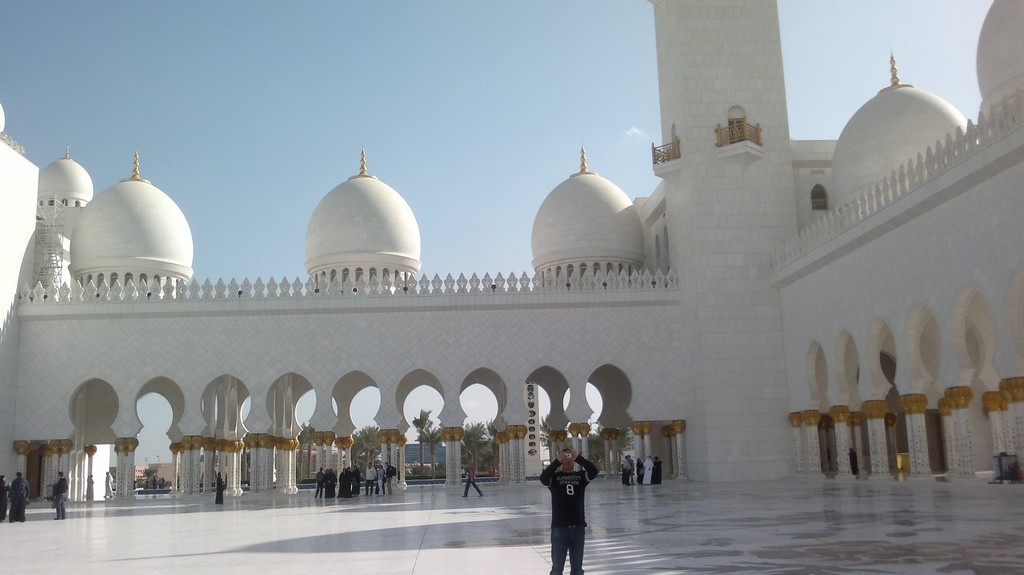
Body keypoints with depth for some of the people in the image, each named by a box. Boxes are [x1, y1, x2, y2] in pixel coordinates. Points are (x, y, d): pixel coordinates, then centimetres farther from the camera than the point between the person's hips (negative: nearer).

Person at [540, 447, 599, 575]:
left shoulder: (581, 476, 5)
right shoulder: (554, 477, 0)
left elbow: (594, 471, -15)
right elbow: (543, 478, -22)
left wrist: (578, 457, -21)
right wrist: (557, 461, -25)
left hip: (578, 528, 2)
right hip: (559, 528, -2)